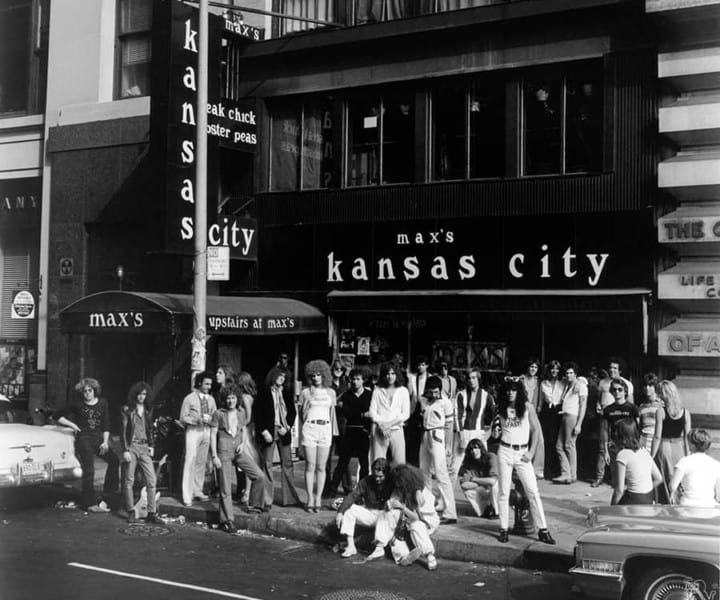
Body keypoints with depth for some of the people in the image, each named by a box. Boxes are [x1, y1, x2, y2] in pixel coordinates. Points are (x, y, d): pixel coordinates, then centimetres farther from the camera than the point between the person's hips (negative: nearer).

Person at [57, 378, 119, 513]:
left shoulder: (102, 403, 8)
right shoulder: (77, 405, 2)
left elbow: (106, 425, 9)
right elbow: (59, 417, 9)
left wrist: (105, 442, 0)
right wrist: (72, 425, -4)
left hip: (98, 438, 4)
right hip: (83, 439, -4)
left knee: (114, 461, -10)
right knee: (89, 471, -9)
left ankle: (108, 494, 3)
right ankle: (90, 504, -5)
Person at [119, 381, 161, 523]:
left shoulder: (148, 410, 12)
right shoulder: (127, 410, -2)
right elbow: (123, 431, -5)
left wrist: (151, 445, 10)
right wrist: (125, 450, -12)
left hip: (144, 448, 4)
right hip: (131, 446, -4)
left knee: (152, 480, -3)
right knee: (129, 481, 1)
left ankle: (151, 513, 0)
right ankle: (131, 512, 12)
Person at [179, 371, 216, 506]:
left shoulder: (211, 399, 10)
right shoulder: (189, 399, -3)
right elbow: (183, 418, -4)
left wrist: (210, 419, -11)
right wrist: (197, 420, -17)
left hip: (206, 431, 5)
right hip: (193, 431, -5)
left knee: (202, 462, 7)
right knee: (190, 461, -9)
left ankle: (197, 491, 17)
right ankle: (187, 495, -9)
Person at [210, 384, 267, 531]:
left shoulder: (241, 412, 7)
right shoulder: (219, 414, -4)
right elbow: (213, 435, -3)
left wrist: (243, 443, 2)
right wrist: (214, 456, -8)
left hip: (239, 450, 4)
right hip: (224, 451, -4)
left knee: (260, 476, -7)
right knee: (225, 487, -2)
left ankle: (253, 506, 12)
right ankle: (226, 520, 6)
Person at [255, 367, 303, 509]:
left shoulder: (286, 392, 8)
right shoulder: (264, 393, -3)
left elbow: (293, 412, 12)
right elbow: (257, 414, -4)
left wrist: (288, 427, -2)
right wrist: (264, 432, -11)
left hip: (284, 432, 4)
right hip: (268, 432, -4)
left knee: (287, 464, 6)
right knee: (266, 465, -1)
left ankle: (289, 498, 13)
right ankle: (266, 500, 4)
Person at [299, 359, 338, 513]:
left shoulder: (330, 392, 12)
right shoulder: (306, 392, 6)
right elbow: (302, 416, 10)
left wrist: (334, 432, 12)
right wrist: (305, 406, -7)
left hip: (325, 429, 2)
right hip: (309, 428, -2)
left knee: (321, 467, 1)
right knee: (310, 466, -3)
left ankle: (318, 499, 6)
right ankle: (310, 500, 1)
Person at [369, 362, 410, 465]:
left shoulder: (403, 391, 10)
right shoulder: (377, 390, 11)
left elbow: (406, 414, 4)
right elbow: (372, 411, 4)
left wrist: (389, 424, -6)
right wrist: (381, 424, -11)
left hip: (396, 430, 0)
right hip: (379, 431, 0)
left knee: (400, 463, -6)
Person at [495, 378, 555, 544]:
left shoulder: (527, 407, -2)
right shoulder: (501, 408, 3)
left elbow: (535, 430, 2)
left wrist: (531, 452, -4)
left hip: (522, 452, -1)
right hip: (505, 451, 1)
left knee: (533, 491, -3)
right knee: (503, 492, 4)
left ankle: (543, 530, 2)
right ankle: (503, 529, 12)